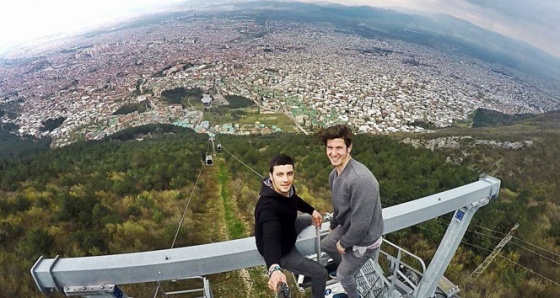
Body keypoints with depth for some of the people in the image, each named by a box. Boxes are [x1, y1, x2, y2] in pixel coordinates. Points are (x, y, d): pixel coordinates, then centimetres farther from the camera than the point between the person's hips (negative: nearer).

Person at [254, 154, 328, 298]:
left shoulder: (286, 189, -18)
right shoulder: (268, 207, -43)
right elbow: (271, 239, -58)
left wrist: (312, 211, 5)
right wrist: (274, 269, -74)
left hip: (285, 230, 8)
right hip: (281, 251, -8)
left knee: (309, 219, 31)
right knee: (321, 273, -3)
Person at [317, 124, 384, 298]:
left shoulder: (361, 179, -37)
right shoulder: (334, 174, -6)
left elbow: (361, 223, -31)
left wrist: (344, 243, -16)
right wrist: (333, 226, 24)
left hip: (363, 240, -8)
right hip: (346, 228, 8)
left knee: (343, 275, 12)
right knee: (326, 245, 30)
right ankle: (343, 264, 59)